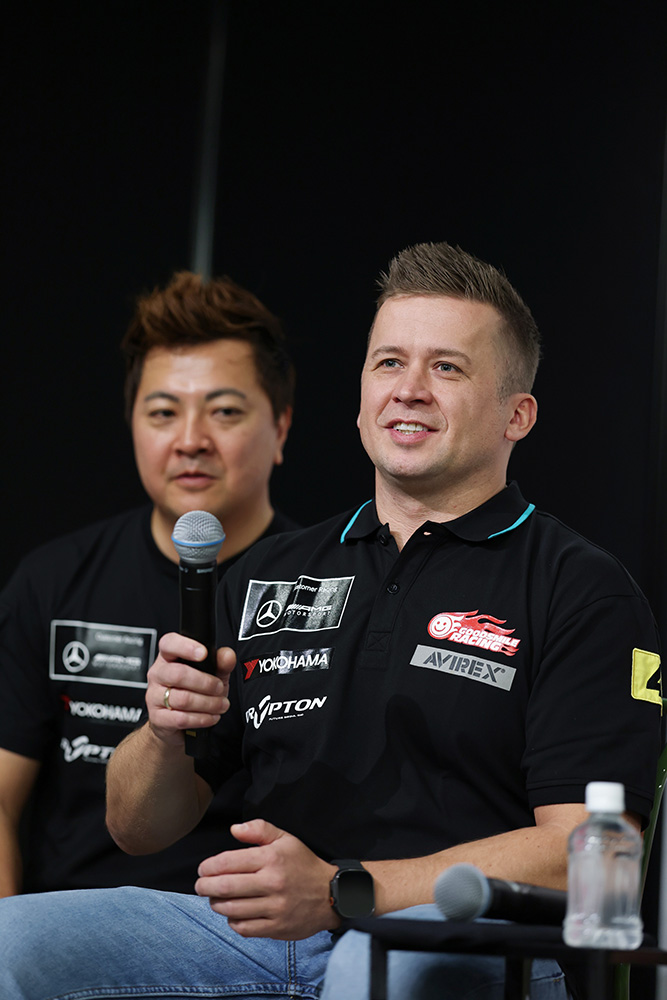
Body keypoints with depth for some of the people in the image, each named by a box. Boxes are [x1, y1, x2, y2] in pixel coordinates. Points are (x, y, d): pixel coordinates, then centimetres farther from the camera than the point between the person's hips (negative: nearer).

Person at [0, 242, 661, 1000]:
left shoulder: (584, 591, 5)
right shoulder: (271, 574, 21)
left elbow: (585, 851, -8)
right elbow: (139, 830, 20)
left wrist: (340, 892, -18)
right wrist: (163, 734, -4)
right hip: (254, 934, 5)